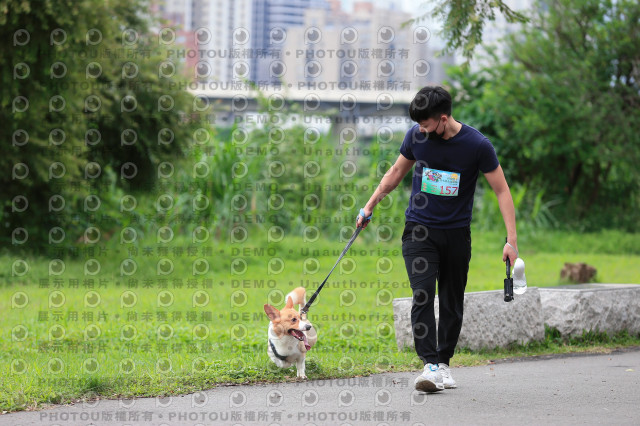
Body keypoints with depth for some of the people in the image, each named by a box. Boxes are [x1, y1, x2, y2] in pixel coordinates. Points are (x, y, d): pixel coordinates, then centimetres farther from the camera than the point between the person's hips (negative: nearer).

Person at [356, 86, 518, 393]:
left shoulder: (478, 145, -13)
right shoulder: (416, 136, -5)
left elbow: (502, 190, -7)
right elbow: (397, 171, 13)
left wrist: (511, 240, -13)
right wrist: (370, 205, 15)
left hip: (457, 233, -1)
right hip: (418, 229, 1)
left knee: (452, 303, 5)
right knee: (423, 295, -15)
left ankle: (444, 362, 21)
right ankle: (431, 366, -20)